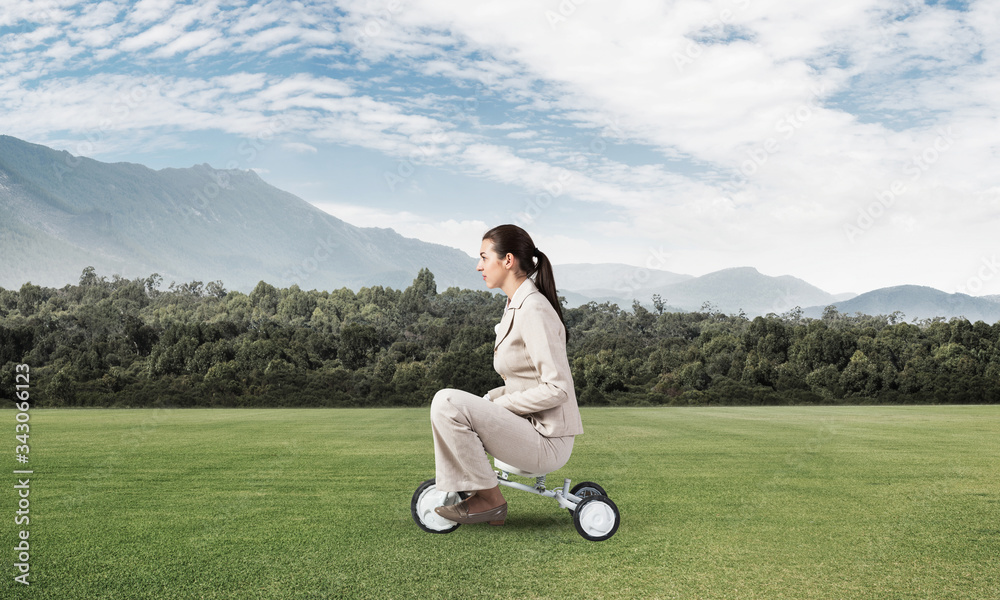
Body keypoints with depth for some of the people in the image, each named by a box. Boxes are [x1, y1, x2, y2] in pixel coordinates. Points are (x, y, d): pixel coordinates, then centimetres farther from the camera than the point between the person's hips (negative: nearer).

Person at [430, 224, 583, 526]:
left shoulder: (534, 310, -17)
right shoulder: (517, 306, 13)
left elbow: (557, 388, -23)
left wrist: (498, 405, -15)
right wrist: (486, 400, 7)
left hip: (547, 441, -10)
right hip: (530, 427, 10)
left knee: (447, 402, -21)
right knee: (446, 405, 15)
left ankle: (489, 498, -7)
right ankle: (473, 493, 17)